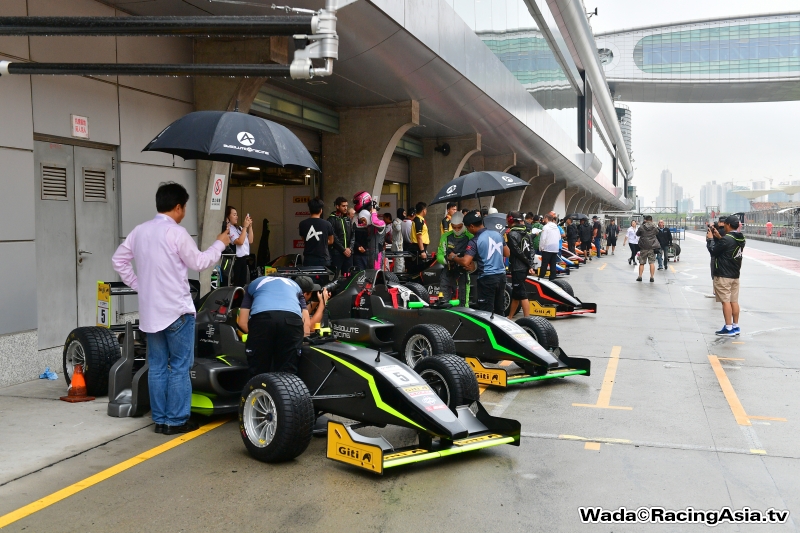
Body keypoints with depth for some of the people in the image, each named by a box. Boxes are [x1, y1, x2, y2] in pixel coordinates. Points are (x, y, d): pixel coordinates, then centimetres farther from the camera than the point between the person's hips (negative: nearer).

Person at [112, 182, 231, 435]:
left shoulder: (139, 231, 7)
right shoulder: (176, 232, -13)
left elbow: (118, 260, 13)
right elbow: (199, 262, -5)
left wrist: (139, 286, 15)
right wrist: (220, 244, 9)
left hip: (150, 311, 7)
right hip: (177, 310, -7)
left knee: (157, 367, 12)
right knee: (179, 367, 2)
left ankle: (160, 419, 17)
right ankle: (176, 420, 6)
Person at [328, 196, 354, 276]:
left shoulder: (348, 220, 17)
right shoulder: (332, 219, -3)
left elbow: (352, 235, 14)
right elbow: (333, 238, -10)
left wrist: (350, 248, -2)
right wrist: (343, 250, -11)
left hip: (348, 252, 6)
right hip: (336, 252, -6)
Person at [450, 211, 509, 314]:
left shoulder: (475, 241, -14)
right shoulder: (497, 234, 6)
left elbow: (465, 262, -22)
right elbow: (507, 253, 16)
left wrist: (453, 257, -4)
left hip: (487, 278, -7)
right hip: (501, 275, 7)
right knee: (500, 310, 15)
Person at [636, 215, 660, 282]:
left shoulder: (641, 227, -5)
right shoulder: (654, 227, -1)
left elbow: (637, 234, 9)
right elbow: (658, 234, 15)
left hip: (643, 247, 0)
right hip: (652, 247, 0)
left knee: (641, 263, 9)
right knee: (652, 262, 1)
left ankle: (640, 276, 8)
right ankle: (652, 277, -2)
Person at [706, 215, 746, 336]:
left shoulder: (726, 239, -19)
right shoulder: (740, 239, 8)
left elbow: (713, 251, -12)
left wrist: (710, 239, 0)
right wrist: (719, 237, 15)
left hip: (723, 275, -9)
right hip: (735, 275, 9)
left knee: (726, 301, -4)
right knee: (734, 301, 12)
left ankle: (728, 328, -2)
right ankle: (735, 326, 18)